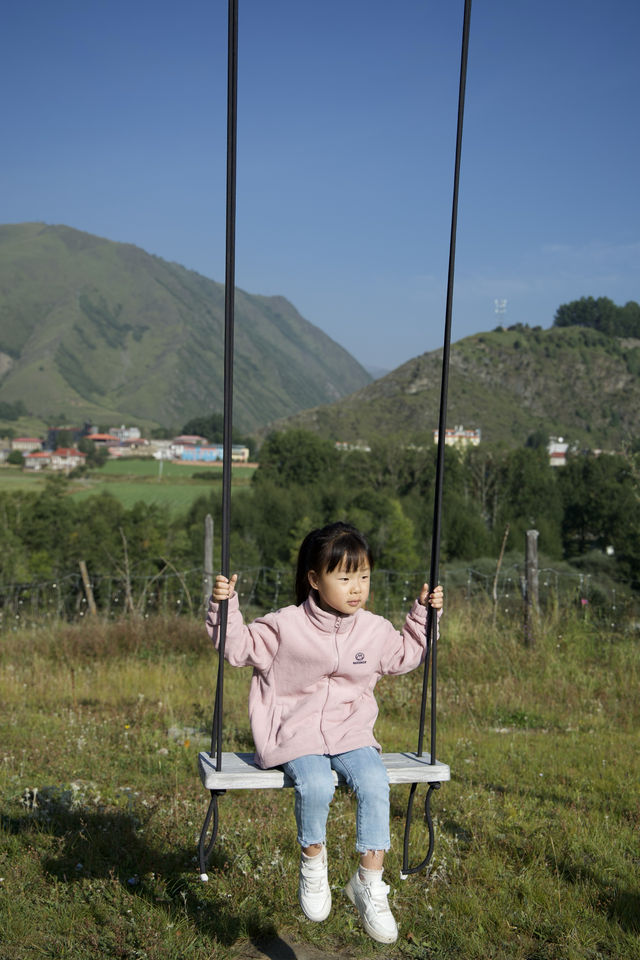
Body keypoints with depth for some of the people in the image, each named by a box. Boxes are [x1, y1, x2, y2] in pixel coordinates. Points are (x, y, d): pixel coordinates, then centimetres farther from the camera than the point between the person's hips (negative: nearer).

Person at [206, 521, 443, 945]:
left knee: (374, 784, -26)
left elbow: (406, 655, 25)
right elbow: (238, 647, 1)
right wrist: (225, 606, -12)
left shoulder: (375, 630, 5)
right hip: (297, 735, -3)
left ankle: (369, 883, -9)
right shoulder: (285, 627, -7)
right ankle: (312, 861, -1)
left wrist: (423, 615, 17)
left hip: (352, 734, 3)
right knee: (315, 787, -32)